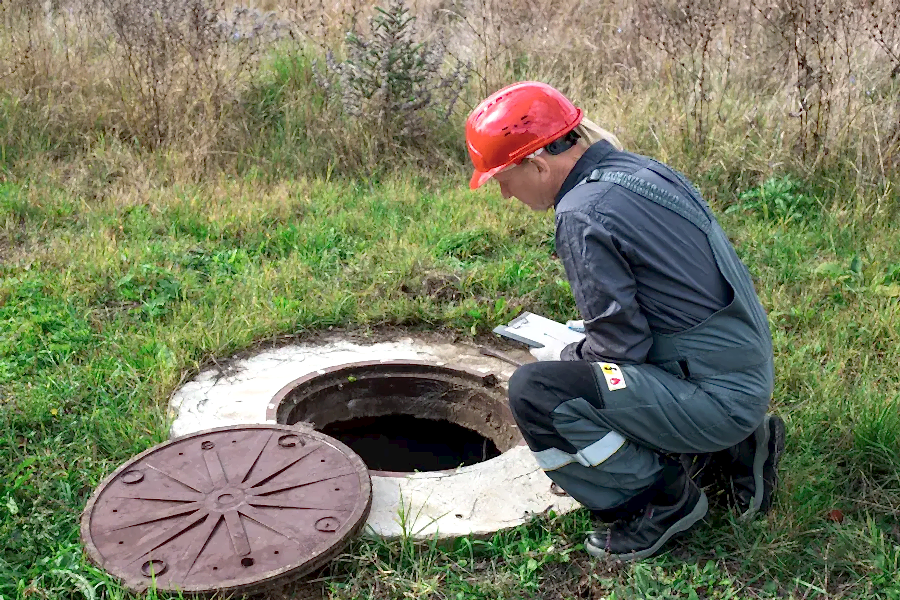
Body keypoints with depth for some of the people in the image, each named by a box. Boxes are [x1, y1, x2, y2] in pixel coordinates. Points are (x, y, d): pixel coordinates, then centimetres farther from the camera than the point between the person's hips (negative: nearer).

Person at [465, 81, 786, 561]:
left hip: (716, 395, -10)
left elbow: (622, 347, -18)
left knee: (534, 391, -19)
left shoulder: (585, 214, -21)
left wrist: (565, 357, 2)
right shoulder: (639, 169, 7)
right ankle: (734, 447, 18)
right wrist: (578, 348, 18)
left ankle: (661, 501, -2)